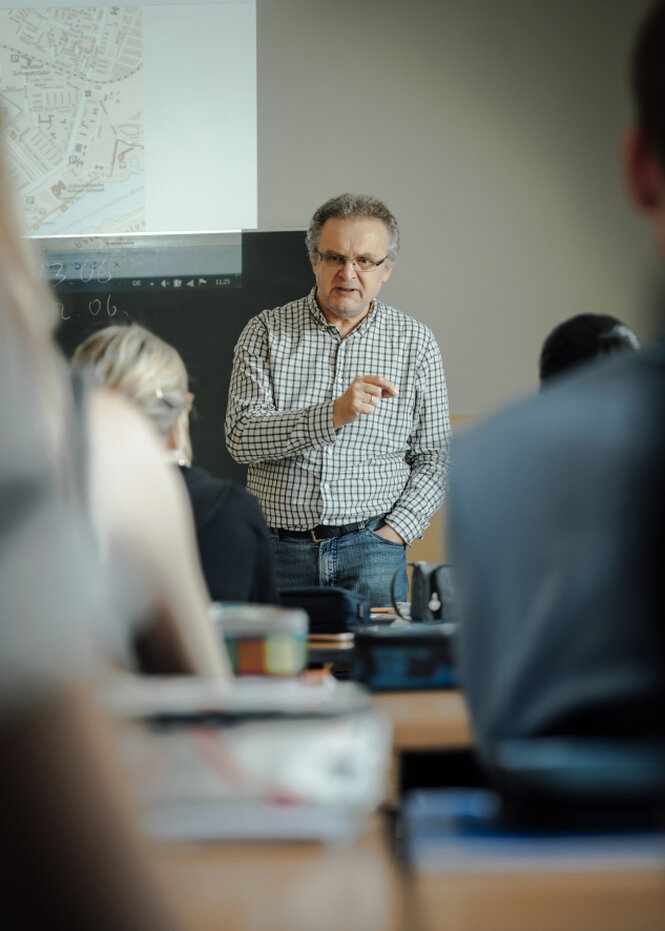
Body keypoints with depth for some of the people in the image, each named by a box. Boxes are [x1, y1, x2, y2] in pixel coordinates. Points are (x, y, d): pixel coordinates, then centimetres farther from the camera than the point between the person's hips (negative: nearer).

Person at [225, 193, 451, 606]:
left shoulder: (416, 342, 8)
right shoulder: (266, 332, 5)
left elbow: (434, 457, 9)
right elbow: (242, 438, -7)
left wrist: (394, 531, -5)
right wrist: (334, 414, -18)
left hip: (369, 545, 0)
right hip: (278, 551, 0)